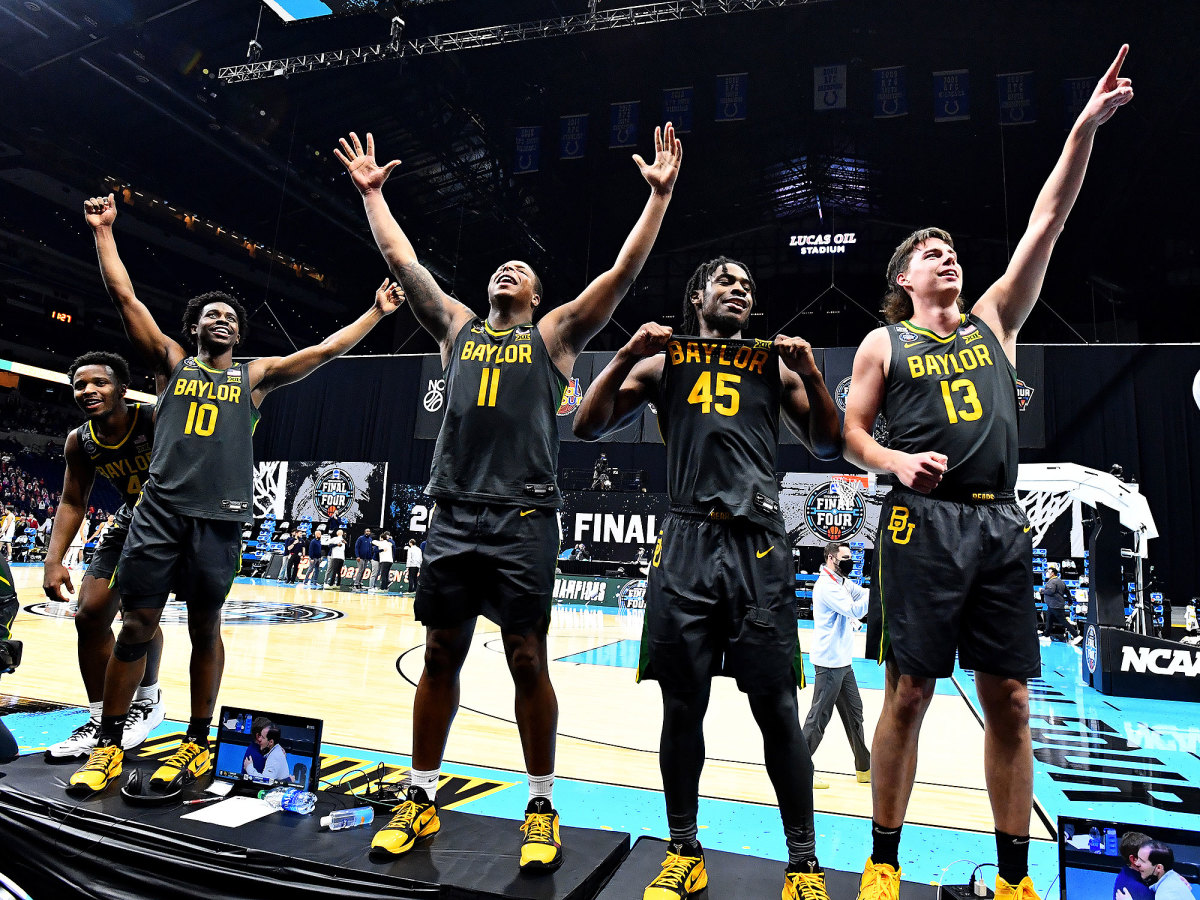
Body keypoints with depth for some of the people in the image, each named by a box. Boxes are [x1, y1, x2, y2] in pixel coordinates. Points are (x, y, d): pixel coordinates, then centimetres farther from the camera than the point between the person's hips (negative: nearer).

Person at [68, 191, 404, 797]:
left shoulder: (254, 376, 13)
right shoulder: (171, 362, 15)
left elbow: (324, 350, 10)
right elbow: (125, 298, 10)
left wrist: (376, 311, 8)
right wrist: (103, 231, 8)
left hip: (220, 517, 0)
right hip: (160, 508, 1)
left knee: (205, 630, 7)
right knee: (136, 625, 1)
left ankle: (197, 744, 19)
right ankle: (109, 746, 15)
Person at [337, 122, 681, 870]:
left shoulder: (555, 336, 11)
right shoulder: (458, 328, 19)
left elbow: (624, 272, 4)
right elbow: (403, 261, 21)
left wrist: (660, 195, 2)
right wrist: (371, 191, 24)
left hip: (524, 520, -3)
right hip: (454, 516, 3)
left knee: (528, 662, 2)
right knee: (440, 658, 8)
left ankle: (542, 808, 18)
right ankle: (422, 800, 24)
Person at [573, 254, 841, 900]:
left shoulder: (777, 364, 16)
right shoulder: (661, 361, 13)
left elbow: (828, 447, 13)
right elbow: (587, 428, 7)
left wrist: (812, 375, -1)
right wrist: (627, 355, -3)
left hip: (760, 545, 0)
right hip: (687, 541, 0)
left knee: (777, 710, 3)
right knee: (682, 707, 7)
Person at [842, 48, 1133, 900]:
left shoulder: (994, 319, 18)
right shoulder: (884, 343, 10)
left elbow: (1048, 219, 12)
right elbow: (854, 431, 6)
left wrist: (1087, 124, 6)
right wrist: (896, 461, -13)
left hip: (1002, 524, 3)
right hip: (922, 522, -3)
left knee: (1009, 700, 6)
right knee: (908, 693, -1)